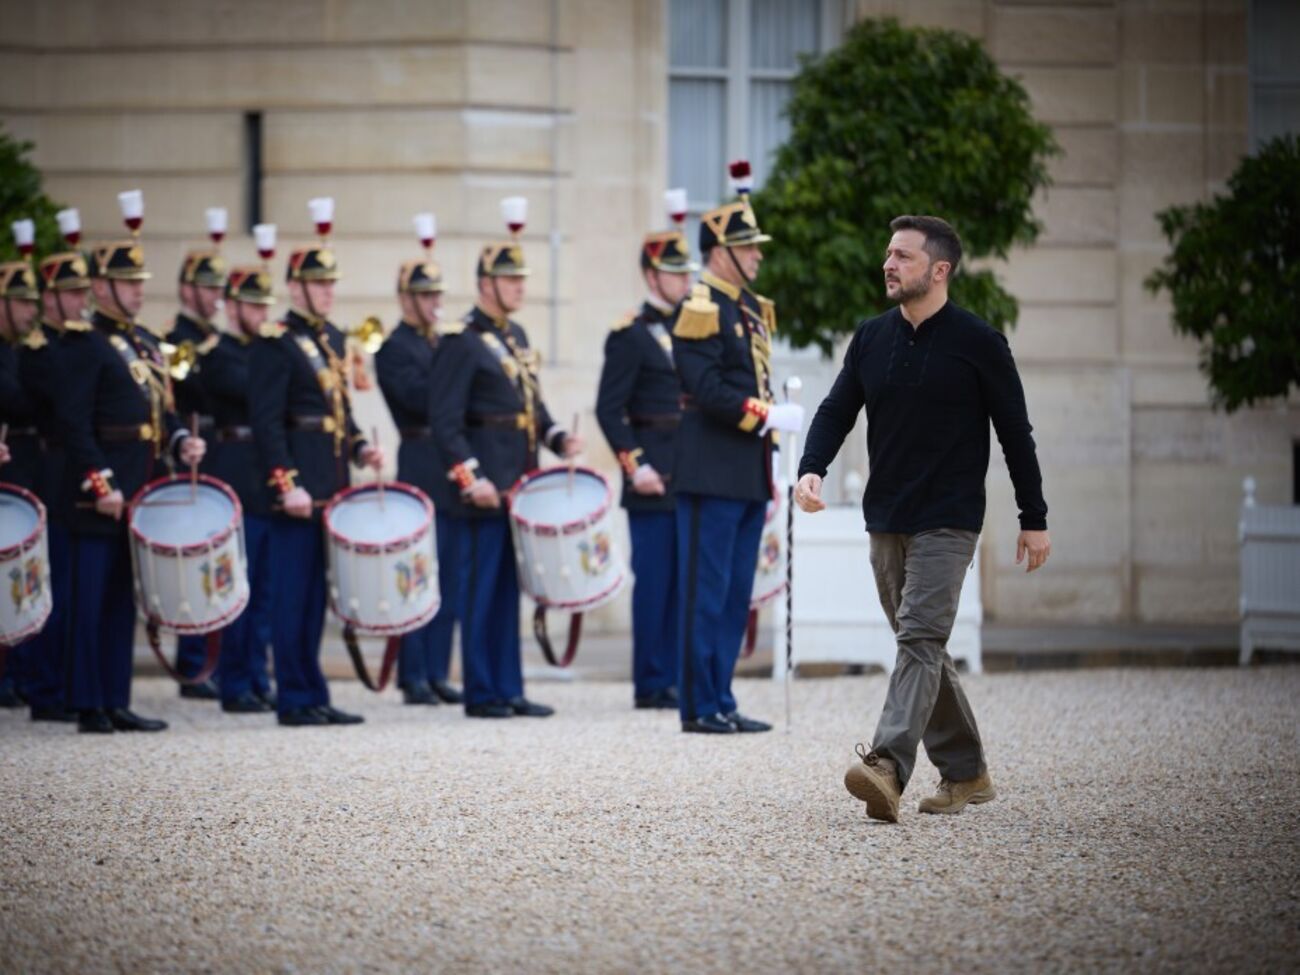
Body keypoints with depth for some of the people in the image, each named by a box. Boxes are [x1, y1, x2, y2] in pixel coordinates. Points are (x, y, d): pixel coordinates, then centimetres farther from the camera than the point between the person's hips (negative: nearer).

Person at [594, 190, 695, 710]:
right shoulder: (629, 336, -5)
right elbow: (609, 410, -10)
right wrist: (636, 467, -17)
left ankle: (676, 678, 12)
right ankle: (651, 684, 0)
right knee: (655, 579, -4)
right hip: (655, 480, -7)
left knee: (685, 580, 7)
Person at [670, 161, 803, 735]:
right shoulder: (701, 309, -11)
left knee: (736, 594, 10)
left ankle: (721, 703, 15)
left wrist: (768, 473, 17)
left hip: (749, 475, 9)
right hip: (713, 474, -9)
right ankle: (701, 708, -2)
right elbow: (708, 389, -20)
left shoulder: (750, 309, 17)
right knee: (707, 591, -5)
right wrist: (767, 415, -20)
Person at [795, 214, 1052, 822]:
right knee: (921, 645, 11)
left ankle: (887, 767, -32)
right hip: (886, 520, 6)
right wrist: (811, 469, -13)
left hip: (948, 521, -6)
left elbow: (1014, 431, -1)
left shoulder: (977, 344, -5)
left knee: (920, 640, -18)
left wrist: (1034, 519, 0)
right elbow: (837, 410, 7)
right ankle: (966, 773, 21)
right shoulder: (871, 339, 8)